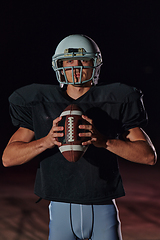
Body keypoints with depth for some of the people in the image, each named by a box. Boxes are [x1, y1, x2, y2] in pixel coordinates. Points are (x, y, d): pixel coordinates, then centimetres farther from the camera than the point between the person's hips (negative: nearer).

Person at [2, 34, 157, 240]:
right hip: (61, 210, 1)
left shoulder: (115, 104, 1)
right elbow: (8, 158, -1)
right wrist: (46, 141, -19)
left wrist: (104, 141, -20)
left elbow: (149, 156, -6)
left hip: (103, 210, 0)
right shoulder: (41, 105, 4)